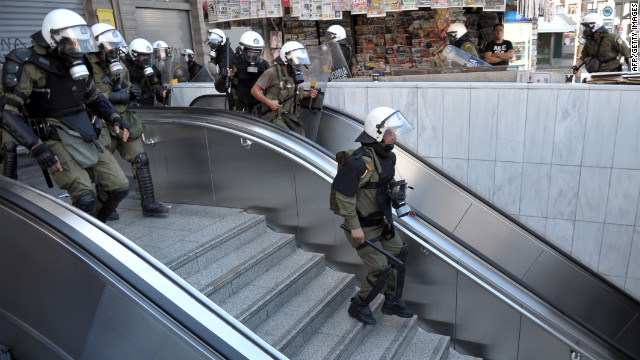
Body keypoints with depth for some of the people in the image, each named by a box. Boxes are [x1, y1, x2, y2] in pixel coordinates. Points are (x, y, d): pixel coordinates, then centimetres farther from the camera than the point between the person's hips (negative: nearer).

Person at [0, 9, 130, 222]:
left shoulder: (76, 63, 8)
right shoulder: (30, 65, -13)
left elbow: (94, 97, 22)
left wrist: (115, 118, 4)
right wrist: (37, 148, -23)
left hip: (84, 136, 7)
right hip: (54, 140, -7)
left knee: (119, 187, 2)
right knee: (85, 198, -22)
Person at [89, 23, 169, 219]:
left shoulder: (119, 67, 11)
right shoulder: (88, 67, -12)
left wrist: (130, 93, -3)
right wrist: (118, 96, -22)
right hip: (102, 126, -6)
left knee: (140, 160, 2)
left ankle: (148, 204, 8)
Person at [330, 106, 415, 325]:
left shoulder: (387, 156, 1)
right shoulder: (359, 162, -28)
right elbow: (343, 194, -26)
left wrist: (400, 204, 14)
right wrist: (354, 226, -24)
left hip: (381, 222, 9)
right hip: (362, 228, -9)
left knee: (398, 255, 18)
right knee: (380, 271, -2)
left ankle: (393, 302, 36)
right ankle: (358, 307, 23)